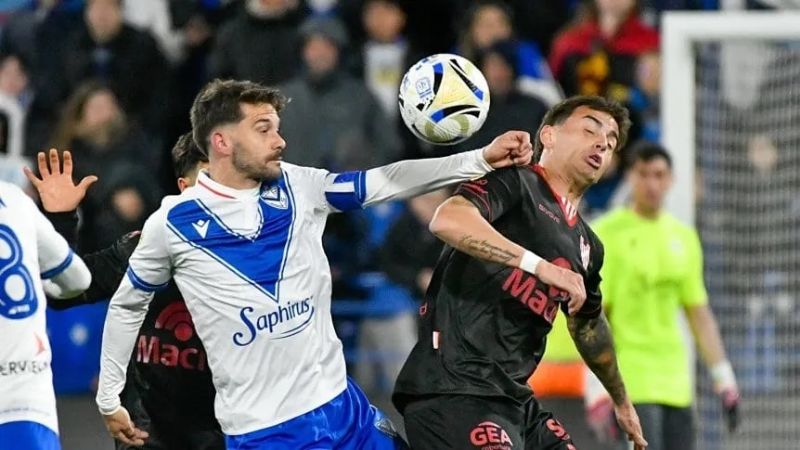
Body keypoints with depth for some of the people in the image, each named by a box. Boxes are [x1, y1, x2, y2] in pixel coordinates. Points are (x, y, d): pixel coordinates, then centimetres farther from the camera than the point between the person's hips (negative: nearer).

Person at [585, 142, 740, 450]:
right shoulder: (606, 233, -3)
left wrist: (724, 379, 13)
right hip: (631, 381, -6)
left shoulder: (683, 236, 13)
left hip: (676, 382, 6)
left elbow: (699, 314, 18)